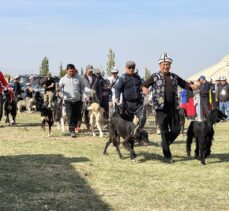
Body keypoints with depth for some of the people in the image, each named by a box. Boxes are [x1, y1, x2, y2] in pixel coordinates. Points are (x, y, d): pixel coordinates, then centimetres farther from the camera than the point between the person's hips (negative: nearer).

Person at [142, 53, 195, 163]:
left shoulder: (174, 77, 13)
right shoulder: (155, 77, 2)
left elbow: (184, 84, 19)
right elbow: (144, 84, -3)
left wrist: (191, 86, -3)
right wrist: (144, 88, -27)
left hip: (173, 107, 4)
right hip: (161, 108, -4)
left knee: (176, 130, 3)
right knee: (164, 132, -1)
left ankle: (165, 143, 31)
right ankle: (167, 156, 6)